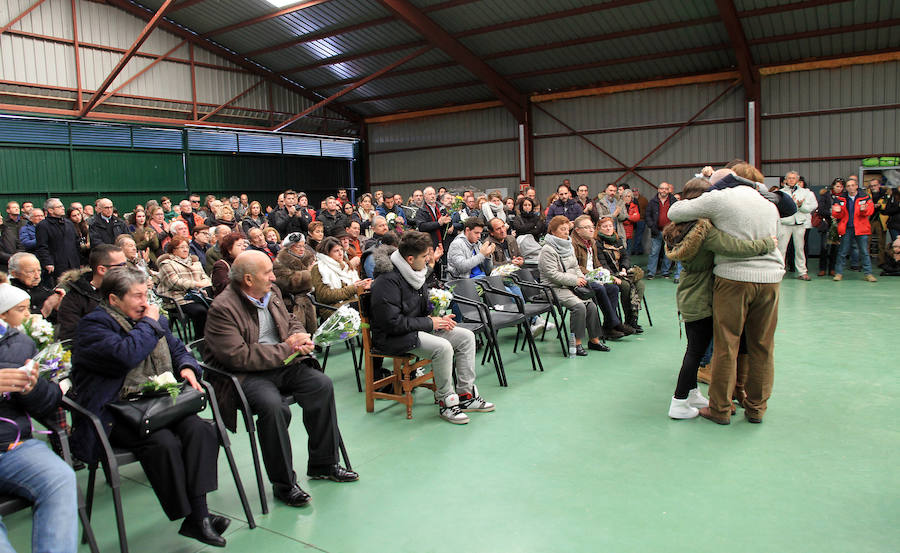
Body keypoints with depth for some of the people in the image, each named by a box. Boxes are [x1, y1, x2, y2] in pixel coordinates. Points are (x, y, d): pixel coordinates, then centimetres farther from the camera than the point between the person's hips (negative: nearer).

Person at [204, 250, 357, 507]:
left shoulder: (272, 292, 9)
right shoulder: (222, 308, -15)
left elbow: (291, 321, 23)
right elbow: (239, 357, -22)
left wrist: (302, 339, -2)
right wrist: (286, 348, -18)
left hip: (283, 364, 7)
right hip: (245, 374, -7)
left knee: (322, 384, -15)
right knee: (273, 406, -33)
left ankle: (323, 464, 1)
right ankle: (283, 484, -14)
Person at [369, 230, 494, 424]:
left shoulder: (416, 272, 7)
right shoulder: (388, 280, -22)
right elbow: (393, 323, -25)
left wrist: (439, 319, 0)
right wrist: (430, 323, -18)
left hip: (416, 328, 10)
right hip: (392, 337, -10)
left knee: (466, 336, -1)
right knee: (442, 347, -31)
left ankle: (466, 395, 3)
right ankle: (446, 402, -13)